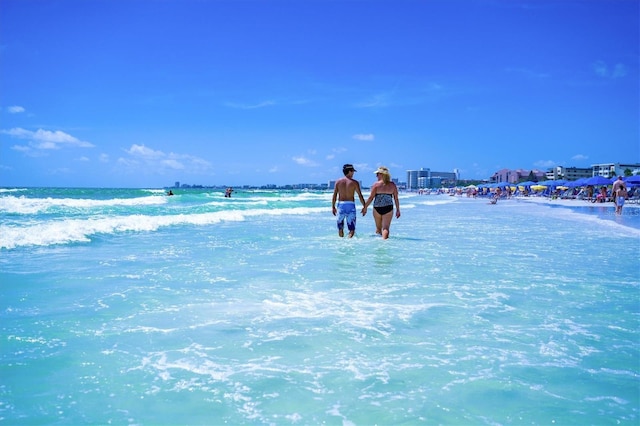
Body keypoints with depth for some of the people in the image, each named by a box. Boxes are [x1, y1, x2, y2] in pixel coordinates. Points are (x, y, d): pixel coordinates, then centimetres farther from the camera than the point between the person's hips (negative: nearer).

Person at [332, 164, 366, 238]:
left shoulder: (338, 181, 5)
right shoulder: (354, 182, -2)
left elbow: (334, 195, 4)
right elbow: (360, 196, -3)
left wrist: (333, 207, 11)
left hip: (340, 205, 2)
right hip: (350, 205, -2)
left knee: (340, 228, 14)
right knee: (352, 228, 1)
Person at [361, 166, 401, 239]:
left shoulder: (376, 184, -4)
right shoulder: (392, 185, 3)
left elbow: (371, 198, -4)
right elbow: (396, 199, 5)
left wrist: (365, 207, 6)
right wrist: (398, 210, 14)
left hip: (377, 208, 0)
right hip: (388, 208, 1)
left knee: (378, 227, 16)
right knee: (386, 227, -2)